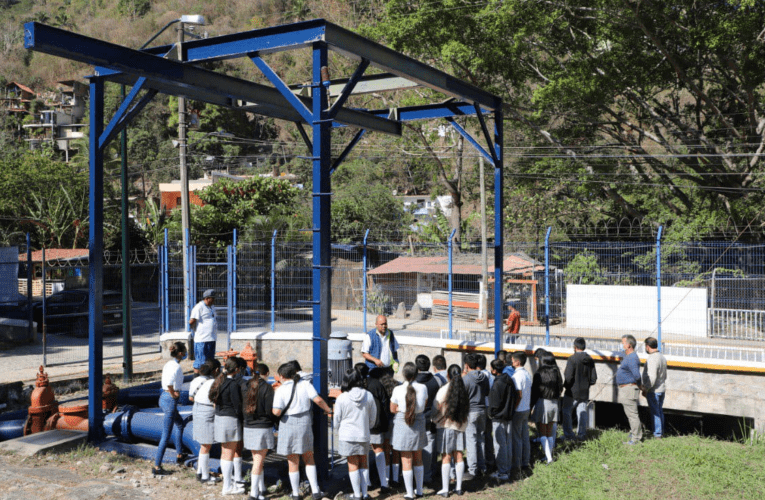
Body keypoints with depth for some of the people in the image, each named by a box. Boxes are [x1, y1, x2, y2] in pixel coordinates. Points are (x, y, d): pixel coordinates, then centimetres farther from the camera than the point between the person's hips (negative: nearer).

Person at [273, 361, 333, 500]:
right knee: (309, 459, 17)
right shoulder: (305, 384, -2)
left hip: (288, 425, -2)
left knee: (293, 463, 10)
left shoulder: (281, 390, -10)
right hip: (305, 424, 2)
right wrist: (328, 410, 5)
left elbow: (276, 412, -18)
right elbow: (318, 400, -9)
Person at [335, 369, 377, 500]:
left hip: (348, 435, -3)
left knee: (353, 465, 4)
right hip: (364, 435, 3)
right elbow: (373, 418, 8)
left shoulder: (341, 398, -11)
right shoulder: (368, 396, -2)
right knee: (363, 464, 13)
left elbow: (337, 420, -1)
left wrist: (339, 431, 18)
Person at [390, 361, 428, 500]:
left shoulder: (398, 390, -14)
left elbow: (393, 409, -3)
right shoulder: (423, 388, -8)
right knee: (418, 459, 18)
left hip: (402, 424, -3)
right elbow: (424, 406, 6)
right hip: (419, 423, 3)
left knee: (406, 460, 5)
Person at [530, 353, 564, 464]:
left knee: (542, 433, 3)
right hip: (554, 404, 5)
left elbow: (534, 392, -9)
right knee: (549, 432, 16)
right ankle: (549, 455, 21)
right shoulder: (556, 373, 0)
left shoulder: (539, 374, -13)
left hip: (542, 403, -5)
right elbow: (560, 389, 6)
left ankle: (548, 457, -7)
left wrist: (530, 407, -1)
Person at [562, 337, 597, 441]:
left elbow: (568, 377, -20)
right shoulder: (590, 360, 3)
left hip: (572, 392, -6)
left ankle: (568, 434, 7)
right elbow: (594, 378, 6)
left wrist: (565, 385, -3)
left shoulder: (572, 359, -17)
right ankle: (581, 434, 13)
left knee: (566, 412, 6)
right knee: (582, 412, 11)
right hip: (585, 392, 6)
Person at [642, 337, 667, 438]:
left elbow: (652, 378, -26)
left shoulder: (652, 359, -23)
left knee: (655, 412, -1)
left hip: (653, 391, -9)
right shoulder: (662, 357, 8)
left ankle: (657, 433, 5)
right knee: (660, 411, 16)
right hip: (661, 389, 9)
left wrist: (645, 389, -17)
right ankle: (661, 432, 24)